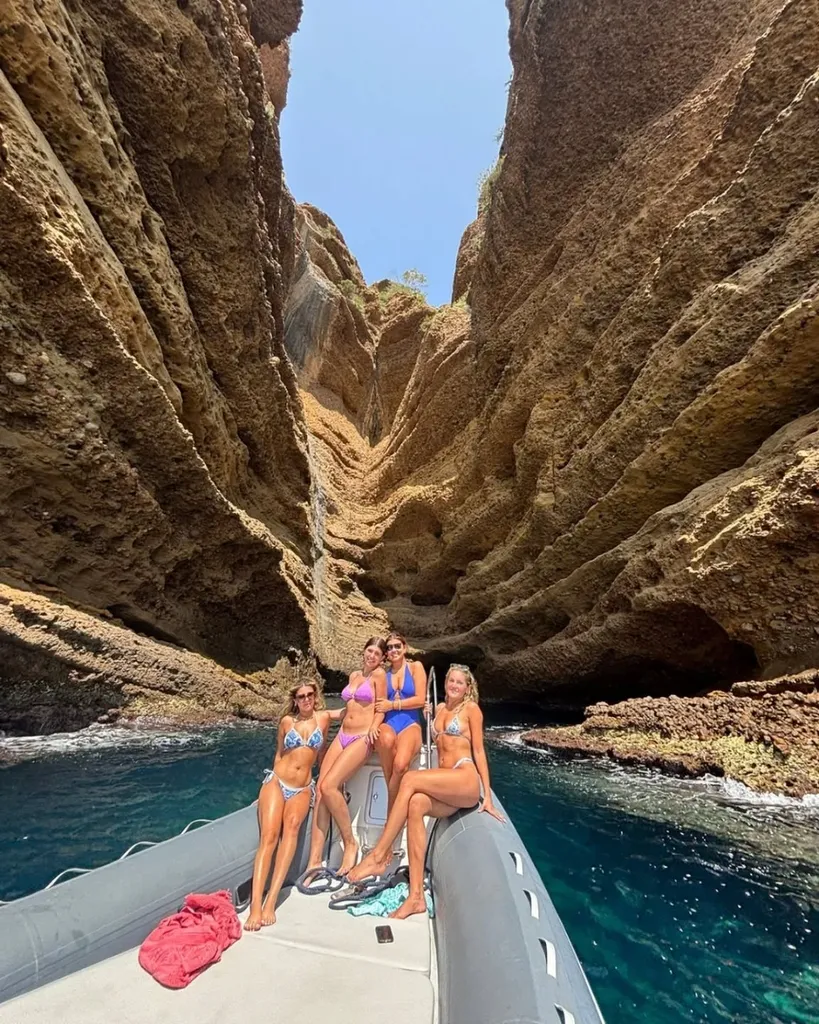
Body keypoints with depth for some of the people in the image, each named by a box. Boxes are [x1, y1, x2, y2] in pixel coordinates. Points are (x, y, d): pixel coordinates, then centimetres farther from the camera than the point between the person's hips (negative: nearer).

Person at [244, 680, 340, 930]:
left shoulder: (323, 717, 1)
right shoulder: (287, 721, 3)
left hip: (302, 789, 0)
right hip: (276, 782, 0)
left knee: (292, 825, -29)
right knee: (269, 835, -22)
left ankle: (271, 901, -30)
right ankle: (255, 906, -27)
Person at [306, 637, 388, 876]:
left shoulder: (379, 674, -4)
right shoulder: (354, 675, 15)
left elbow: (381, 708, -6)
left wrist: (373, 729, -19)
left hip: (361, 739, -7)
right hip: (342, 736, 7)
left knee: (328, 786, -21)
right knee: (320, 791, -6)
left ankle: (350, 843, -3)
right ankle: (314, 861, 0)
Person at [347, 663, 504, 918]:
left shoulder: (471, 708, 2)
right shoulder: (440, 708, 18)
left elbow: (478, 751, -1)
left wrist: (487, 796, -5)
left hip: (466, 781, -5)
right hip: (445, 786, 5)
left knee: (410, 779, -26)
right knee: (416, 804, -27)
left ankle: (379, 856, -22)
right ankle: (416, 896, -25)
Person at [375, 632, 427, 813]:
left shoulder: (416, 667, 6)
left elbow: (420, 700, -3)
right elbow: (379, 704, 12)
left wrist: (392, 705, -6)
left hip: (410, 724, -1)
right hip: (388, 723, 2)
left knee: (400, 765, -32)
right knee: (386, 739, -37)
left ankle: (391, 813, -10)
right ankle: (392, 790, -14)